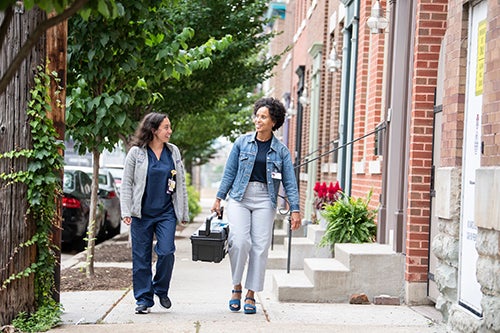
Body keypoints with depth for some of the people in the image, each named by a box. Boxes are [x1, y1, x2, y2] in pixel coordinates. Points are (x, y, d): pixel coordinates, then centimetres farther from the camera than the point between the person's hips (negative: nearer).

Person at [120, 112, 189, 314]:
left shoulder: (173, 152, 9)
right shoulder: (136, 152, 0)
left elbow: (181, 184, 14)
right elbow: (126, 183, 1)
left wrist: (183, 213, 12)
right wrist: (126, 211, -7)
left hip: (166, 212, 2)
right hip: (142, 213, -2)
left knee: (166, 252, -11)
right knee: (141, 257, 2)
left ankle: (161, 290, 14)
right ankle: (144, 299, 12)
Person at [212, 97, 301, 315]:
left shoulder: (281, 150, 5)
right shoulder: (242, 142, 5)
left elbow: (289, 182, 4)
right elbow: (229, 172, 9)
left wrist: (295, 210, -4)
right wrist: (218, 199, 5)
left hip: (265, 201, 1)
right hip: (239, 197, -1)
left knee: (260, 247, -2)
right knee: (240, 241, -16)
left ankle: (251, 295, 9)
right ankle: (236, 287, 4)